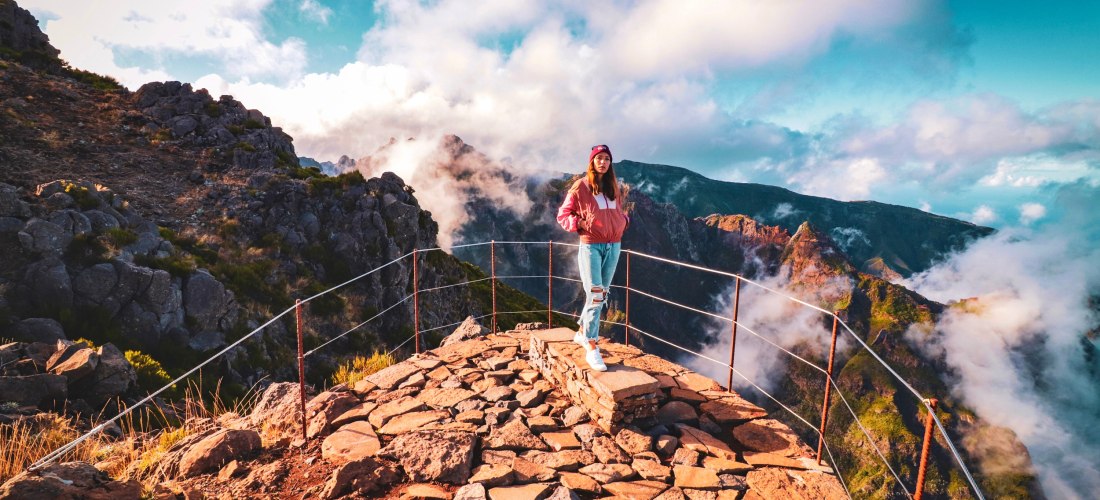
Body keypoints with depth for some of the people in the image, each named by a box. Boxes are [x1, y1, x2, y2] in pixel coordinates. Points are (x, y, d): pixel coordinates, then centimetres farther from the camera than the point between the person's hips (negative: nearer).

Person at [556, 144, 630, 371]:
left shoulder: (614, 188, 12)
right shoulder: (580, 187, -4)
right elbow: (563, 215, -1)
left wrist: (625, 220, 3)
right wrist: (579, 224, -17)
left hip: (613, 246, 6)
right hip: (591, 246, -6)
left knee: (602, 295, 13)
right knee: (595, 295, -11)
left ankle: (582, 332, 32)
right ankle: (591, 348, -4)